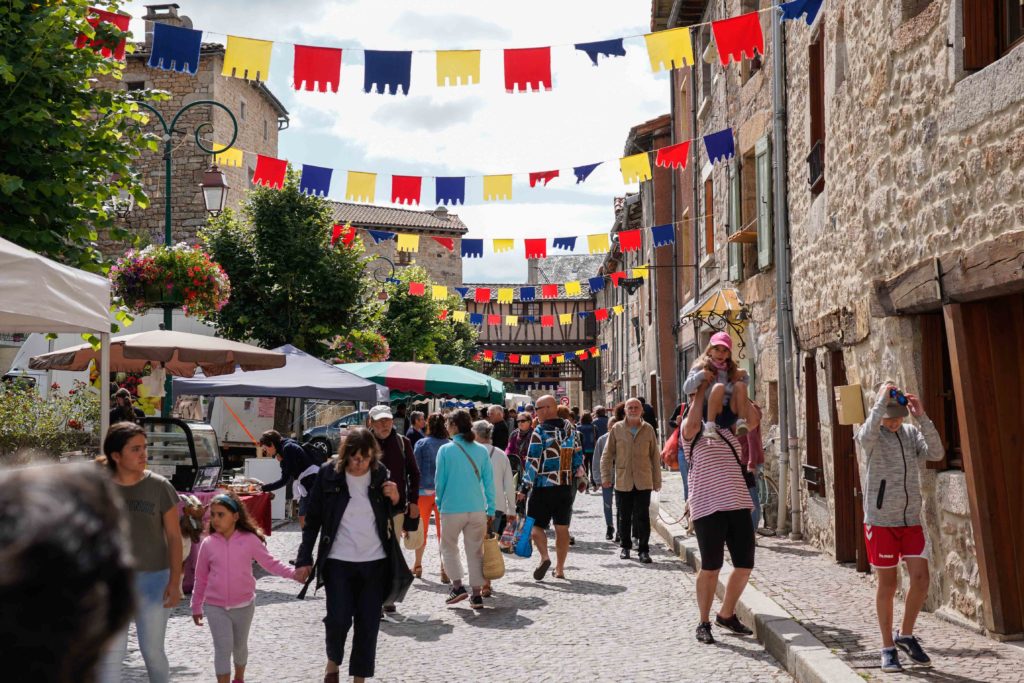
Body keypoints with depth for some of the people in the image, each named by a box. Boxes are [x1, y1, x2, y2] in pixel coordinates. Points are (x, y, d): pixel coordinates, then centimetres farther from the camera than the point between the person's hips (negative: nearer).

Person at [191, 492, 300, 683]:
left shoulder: (250, 539, -9)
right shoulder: (208, 544, -6)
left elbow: (270, 562, -3)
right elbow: (201, 578, 4)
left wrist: (292, 573, -17)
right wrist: (196, 607, 8)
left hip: (243, 605, 1)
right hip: (215, 606, -1)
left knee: (240, 646, 19)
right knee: (223, 648, -9)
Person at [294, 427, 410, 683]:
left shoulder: (380, 473, 0)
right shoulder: (329, 474, -7)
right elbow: (313, 519, -1)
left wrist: (395, 499, -7)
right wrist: (304, 559, -4)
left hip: (375, 561, 2)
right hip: (339, 561, -2)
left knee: (368, 624, 4)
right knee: (339, 619, -8)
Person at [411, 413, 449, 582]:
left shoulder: (421, 444, -5)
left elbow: (415, 468, -4)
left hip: (424, 491, -1)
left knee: (421, 530, 14)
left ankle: (418, 566, 23)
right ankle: (444, 569, 0)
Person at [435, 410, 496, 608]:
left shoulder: (445, 450, -7)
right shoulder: (481, 451, 1)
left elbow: (440, 480, -2)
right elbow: (489, 482, 3)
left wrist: (440, 504, 13)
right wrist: (490, 509, 9)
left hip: (452, 509, -3)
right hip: (478, 509, 3)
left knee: (449, 548, 16)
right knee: (475, 551, 10)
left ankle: (457, 586, 5)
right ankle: (477, 594, 10)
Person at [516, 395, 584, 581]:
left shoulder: (540, 431, -11)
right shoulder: (571, 430, 6)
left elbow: (532, 462, -13)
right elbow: (578, 457, 13)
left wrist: (524, 487, -10)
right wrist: (581, 477, 25)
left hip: (543, 487, -5)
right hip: (565, 487, 5)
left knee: (536, 524, 4)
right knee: (562, 528, 9)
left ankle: (545, 557, -18)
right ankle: (560, 568, 13)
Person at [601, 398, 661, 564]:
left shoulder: (648, 430, 3)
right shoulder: (617, 429, 2)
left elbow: (655, 456, 7)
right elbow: (607, 454, 4)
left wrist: (657, 480, 6)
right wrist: (605, 476, -2)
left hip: (643, 482, -1)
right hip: (622, 482, 1)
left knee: (642, 517, -3)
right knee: (624, 517, 10)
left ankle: (643, 550, 4)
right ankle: (626, 546, 26)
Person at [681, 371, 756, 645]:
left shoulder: (728, 427, 17)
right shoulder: (691, 431, 1)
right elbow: (693, 421, -20)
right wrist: (703, 384, -12)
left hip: (738, 504, 5)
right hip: (708, 507, -5)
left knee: (745, 566, 8)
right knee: (710, 568, 0)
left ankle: (727, 614, 28)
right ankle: (704, 622, 16)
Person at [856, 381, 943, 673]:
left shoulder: (912, 433, 5)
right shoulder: (871, 434, -6)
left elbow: (936, 453, -11)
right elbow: (867, 434, -31)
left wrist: (922, 417, -17)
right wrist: (882, 399, -25)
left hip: (911, 520, 4)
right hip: (881, 521, -3)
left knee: (921, 579, -3)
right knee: (887, 584, 4)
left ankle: (905, 635, 20)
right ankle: (888, 648, 17)